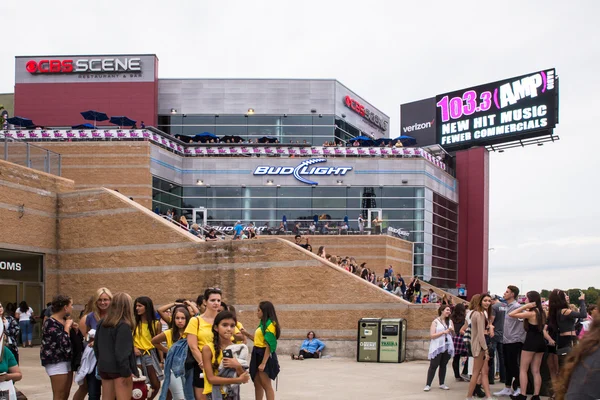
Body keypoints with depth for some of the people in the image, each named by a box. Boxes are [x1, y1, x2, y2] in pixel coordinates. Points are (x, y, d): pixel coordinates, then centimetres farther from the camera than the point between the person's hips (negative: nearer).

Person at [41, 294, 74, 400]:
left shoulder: (65, 320, 12)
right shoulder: (51, 323, -15)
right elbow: (64, 343, -25)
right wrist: (67, 327, -12)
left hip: (67, 361, 9)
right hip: (56, 363, -9)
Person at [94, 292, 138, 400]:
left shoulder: (102, 323, 9)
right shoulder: (124, 326, -15)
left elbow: (96, 346, 16)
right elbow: (122, 352, -20)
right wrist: (126, 372, -16)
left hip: (104, 368, 8)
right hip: (119, 369, -8)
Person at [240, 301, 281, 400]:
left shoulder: (270, 324, -17)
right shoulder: (263, 323, 13)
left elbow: (269, 345, -20)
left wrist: (263, 363, -23)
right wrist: (247, 335, 10)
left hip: (265, 355, -10)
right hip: (257, 354, 10)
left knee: (266, 385, -5)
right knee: (257, 384, 14)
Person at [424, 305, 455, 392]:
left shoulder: (450, 321, 9)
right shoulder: (435, 322, -5)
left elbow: (453, 334, 17)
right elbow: (432, 335, -12)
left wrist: (452, 330, -6)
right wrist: (444, 332, -17)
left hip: (447, 347, 5)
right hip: (437, 347, -4)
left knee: (443, 365, 10)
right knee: (433, 366, -4)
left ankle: (442, 384, 17)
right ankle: (428, 385, -3)